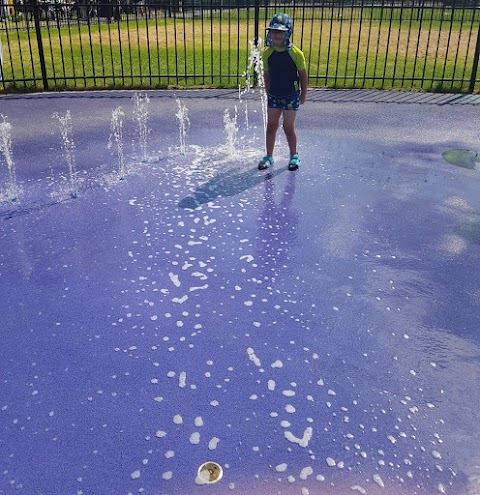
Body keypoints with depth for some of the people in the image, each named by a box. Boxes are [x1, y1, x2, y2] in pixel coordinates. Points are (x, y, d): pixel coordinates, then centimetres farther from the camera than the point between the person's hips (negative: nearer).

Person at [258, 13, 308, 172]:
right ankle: (269, 156, 19)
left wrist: (303, 94, 1)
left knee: (288, 127, 2)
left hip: (291, 96, -4)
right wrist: (268, 92, 12)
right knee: (271, 126, 8)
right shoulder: (267, 53, -4)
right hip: (274, 96, 4)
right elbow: (266, 74, 8)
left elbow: (303, 74, -4)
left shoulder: (295, 53, -14)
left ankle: (294, 156, 21)